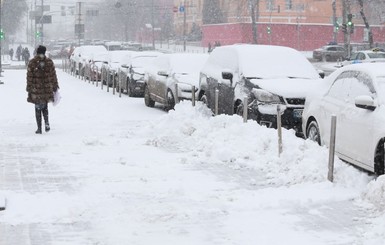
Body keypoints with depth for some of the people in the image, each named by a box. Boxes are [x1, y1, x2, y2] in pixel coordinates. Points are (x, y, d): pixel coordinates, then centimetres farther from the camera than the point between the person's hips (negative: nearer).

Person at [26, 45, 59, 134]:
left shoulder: (32, 63, -5)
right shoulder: (49, 62, 0)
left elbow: (29, 77, -4)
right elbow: (53, 76, 5)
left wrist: (29, 89, 2)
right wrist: (55, 87, 13)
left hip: (36, 90, -2)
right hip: (47, 89, 2)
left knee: (38, 108, 8)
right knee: (45, 107, 20)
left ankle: (39, 128, 6)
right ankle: (46, 122, -1)